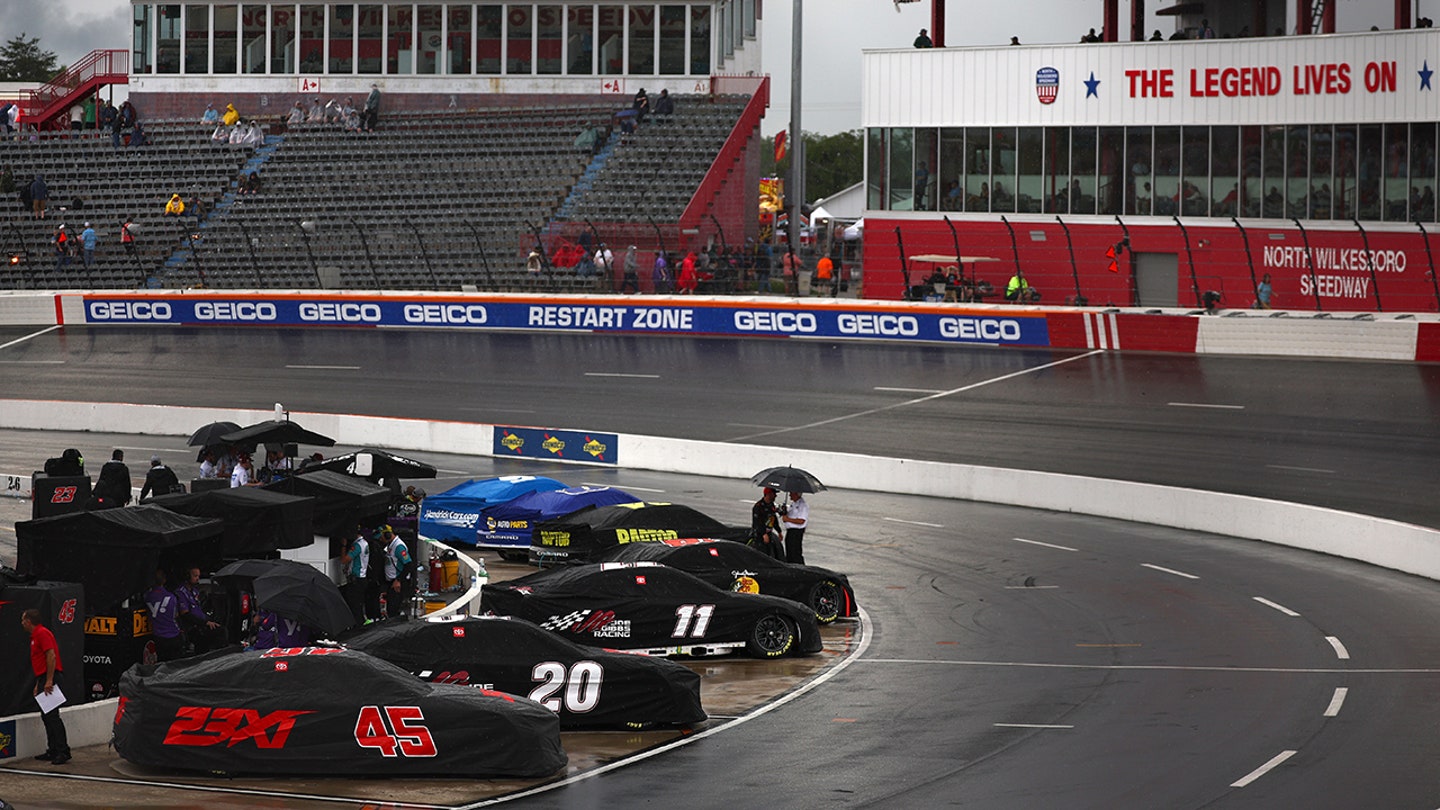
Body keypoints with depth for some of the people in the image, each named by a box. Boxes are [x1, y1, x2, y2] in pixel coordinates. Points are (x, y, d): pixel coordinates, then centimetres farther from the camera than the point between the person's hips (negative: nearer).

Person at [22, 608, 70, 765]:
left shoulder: (43, 633, -11)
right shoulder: (35, 636, 21)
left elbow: (51, 656, -20)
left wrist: (49, 681, -24)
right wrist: (38, 684, 25)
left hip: (51, 678, -11)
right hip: (44, 679, 11)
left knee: (52, 716, -14)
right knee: (46, 716, 10)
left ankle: (63, 751, -17)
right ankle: (52, 751, 13)